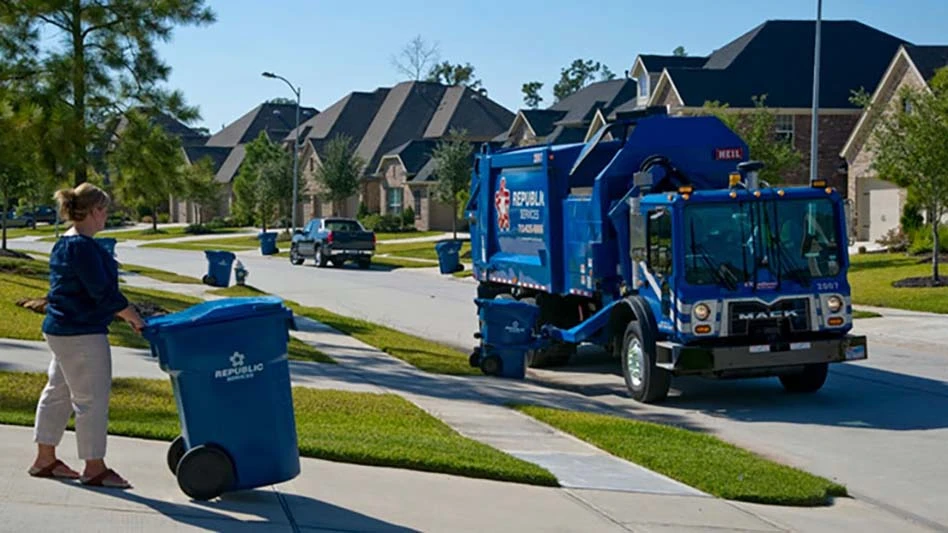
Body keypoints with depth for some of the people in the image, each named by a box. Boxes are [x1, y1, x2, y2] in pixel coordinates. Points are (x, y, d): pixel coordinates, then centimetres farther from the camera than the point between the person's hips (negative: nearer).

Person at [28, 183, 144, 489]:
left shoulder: (64, 245, 13)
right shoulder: (83, 247, -20)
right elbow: (102, 292, -21)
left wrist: (121, 312, 18)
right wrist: (132, 317, -11)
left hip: (60, 331, 11)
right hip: (82, 335, -11)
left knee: (58, 393, 17)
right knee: (92, 398, -2)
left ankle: (45, 459, 26)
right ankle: (94, 468, 6)